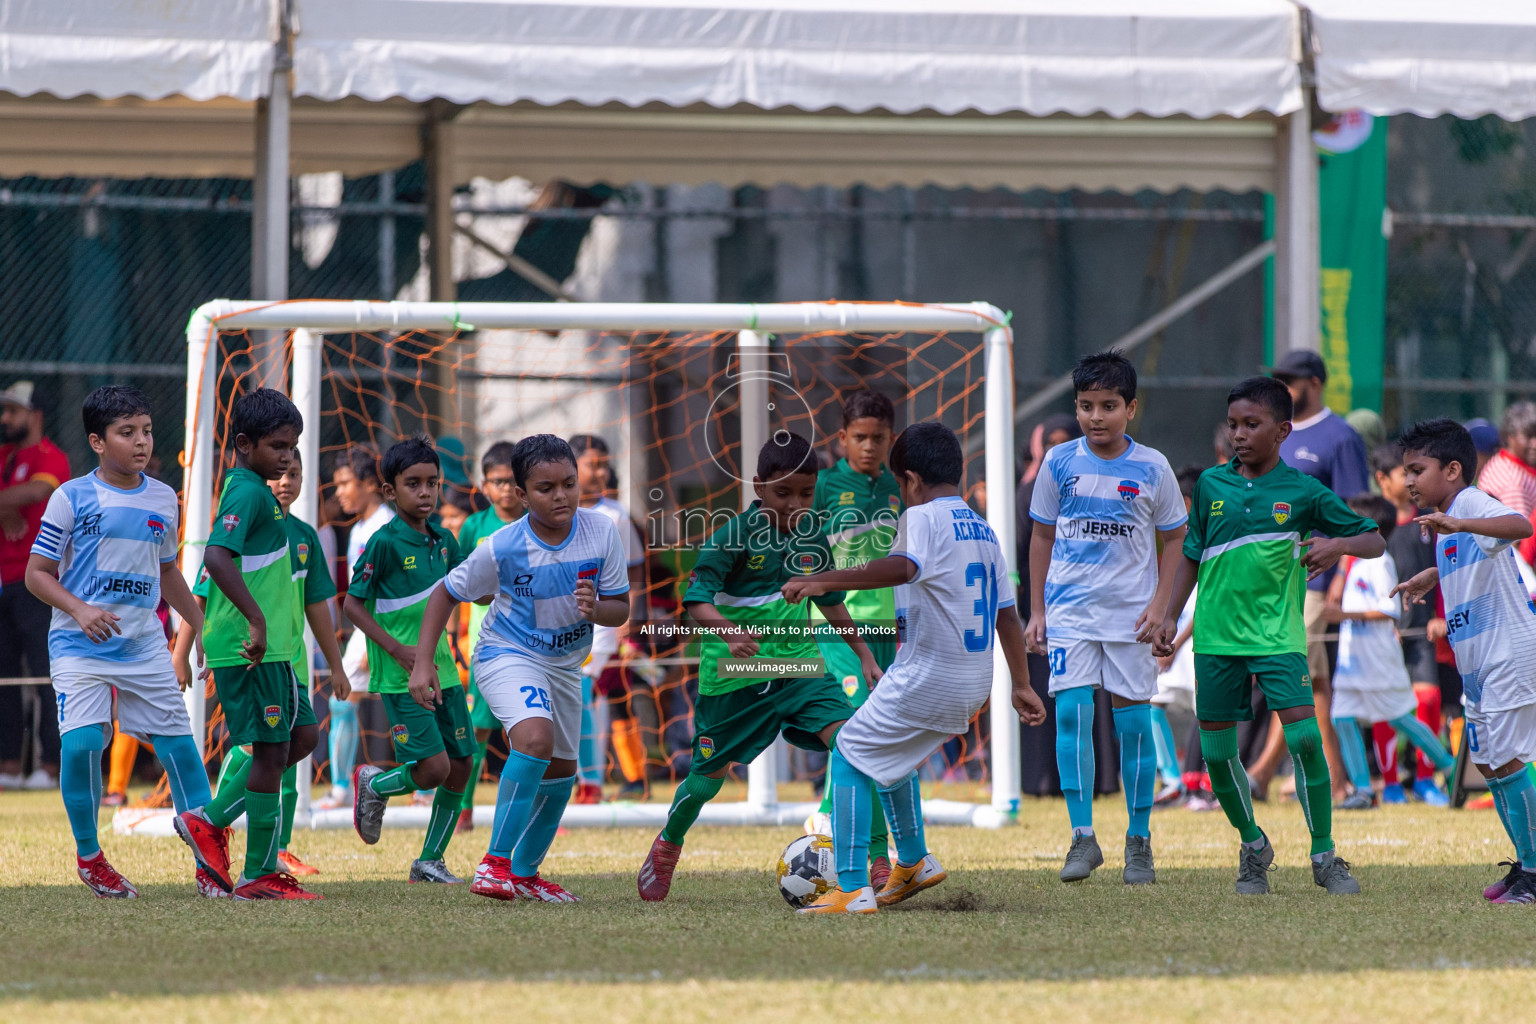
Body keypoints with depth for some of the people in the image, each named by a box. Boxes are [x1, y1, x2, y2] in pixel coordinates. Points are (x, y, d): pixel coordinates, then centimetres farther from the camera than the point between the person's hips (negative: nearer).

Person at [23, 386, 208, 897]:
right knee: (81, 742, -18)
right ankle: (88, 854, 2)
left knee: (179, 743, -2)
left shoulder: (163, 499, 10)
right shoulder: (71, 498, -4)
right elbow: (37, 572, -3)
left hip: (144, 645, 4)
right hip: (80, 647, -4)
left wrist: (204, 626, 25)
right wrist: (79, 610, -18)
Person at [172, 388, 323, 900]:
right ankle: (259, 874, 1)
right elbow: (216, 556, -30)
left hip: (269, 645, 10)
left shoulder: (254, 490, 16)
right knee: (271, 749, -5)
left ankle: (211, 820, 16)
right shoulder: (248, 493, -15)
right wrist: (256, 618, -31)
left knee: (303, 735, 15)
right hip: (250, 647, -10)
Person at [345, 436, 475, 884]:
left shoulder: (444, 541, 8)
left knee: (460, 767, 5)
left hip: (442, 672, 7)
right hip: (400, 678, -7)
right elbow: (352, 604, -10)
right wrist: (399, 651, -16)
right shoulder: (384, 543, -12)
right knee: (433, 768, -14)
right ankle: (374, 785, 17)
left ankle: (430, 860, 18)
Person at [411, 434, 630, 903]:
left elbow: (620, 609, -7)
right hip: (506, 655, -6)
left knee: (561, 769, 16)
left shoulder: (601, 532, -16)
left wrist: (595, 609, -31)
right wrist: (423, 664, -15)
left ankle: (525, 872, 36)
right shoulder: (503, 548, -23)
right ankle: (496, 862, -26)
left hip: (564, 664, 6)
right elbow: (446, 594, -9)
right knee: (536, 737, -31)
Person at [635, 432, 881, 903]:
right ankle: (667, 846, 38)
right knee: (709, 774, 9)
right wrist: (728, 631, -38)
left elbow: (831, 603, 20)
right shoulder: (735, 534, -13)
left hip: (798, 665, 4)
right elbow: (696, 599, -19)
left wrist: (864, 654, 22)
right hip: (735, 676, -4)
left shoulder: (813, 536, 4)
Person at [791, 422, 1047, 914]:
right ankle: (913, 861, 37)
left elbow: (902, 567, -33)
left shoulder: (922, 517, -11)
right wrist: (1022, 686, 25)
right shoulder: (984, 530, 15)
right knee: (888, 753, 29)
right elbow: (1007, 615, 18)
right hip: (974, 686, 9)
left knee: (850, 757, -1)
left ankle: (853, 889, -10)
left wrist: (824, 580, -37)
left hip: (927, 679, -9)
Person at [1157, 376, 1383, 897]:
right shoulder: (1211, 484, 6)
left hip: (1277, 634, -3)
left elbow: (1373, 541, 4)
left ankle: (1325, 855, -4)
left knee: (1304, 736, -16)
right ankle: (1252, 845, 26)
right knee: (1216, 751, 3)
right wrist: (1171, 617, 12)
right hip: (1216, 635, 3)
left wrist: (1336, 544, -16)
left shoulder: (1303, 492, -1)